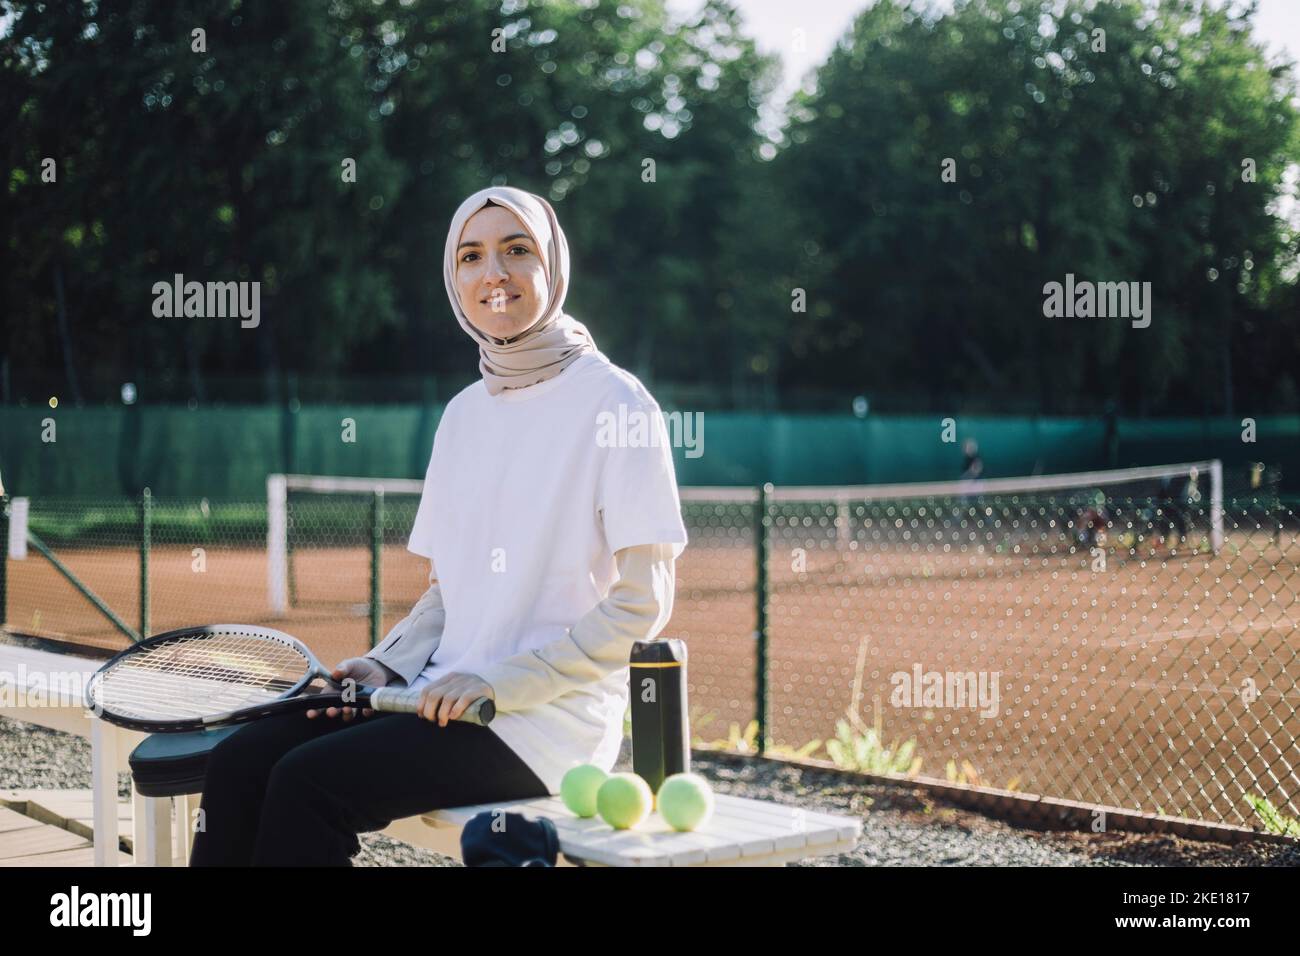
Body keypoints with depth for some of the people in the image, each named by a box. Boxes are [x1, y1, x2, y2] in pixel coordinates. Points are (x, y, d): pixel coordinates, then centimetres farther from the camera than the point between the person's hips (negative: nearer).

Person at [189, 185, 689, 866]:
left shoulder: (614, 401, -7)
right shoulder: (463, 414, 14)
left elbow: (642, 604, -11)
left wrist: (499, 683, -17)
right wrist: (384, 666, 0)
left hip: (551, 719, -7)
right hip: (446, 700, 7)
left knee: (308, 782, -23)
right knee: (238, 764, -10)